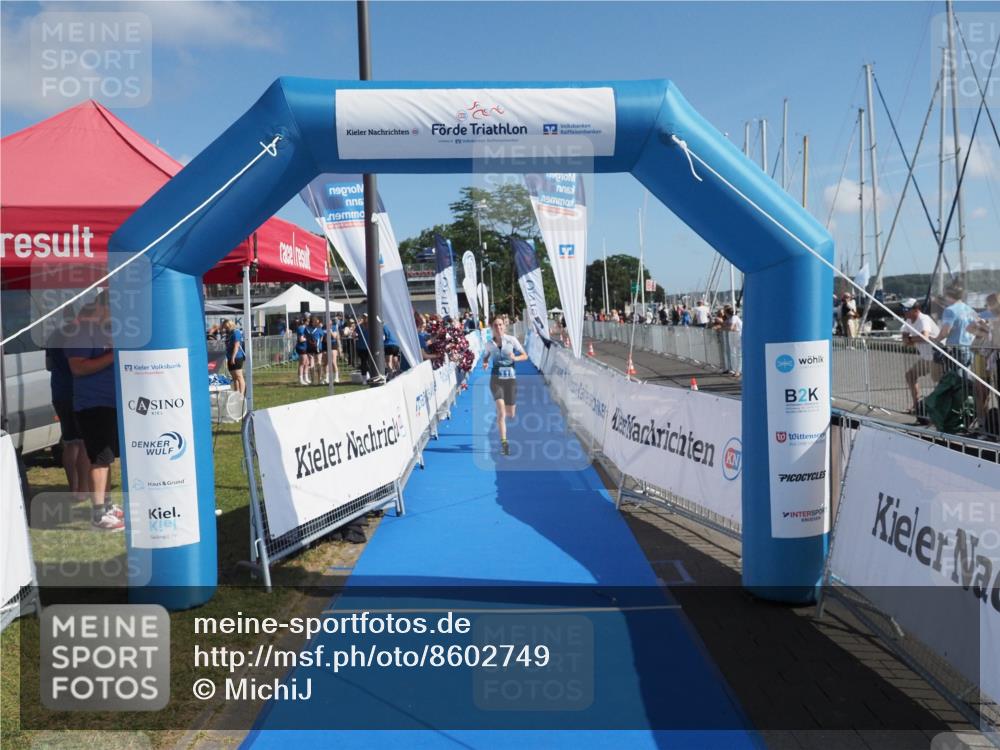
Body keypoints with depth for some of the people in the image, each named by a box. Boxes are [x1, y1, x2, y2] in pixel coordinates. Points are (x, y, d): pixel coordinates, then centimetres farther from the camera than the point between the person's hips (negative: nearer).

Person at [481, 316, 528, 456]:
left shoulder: (512, 340, -4)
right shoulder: (489, 344, 1)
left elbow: (525, 355, 0)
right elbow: (486, 356, 19)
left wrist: (515, 358, -20)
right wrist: (485, 363, -3)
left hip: (510, 379, 0)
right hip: (496, 380, 0)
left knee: (511, 414, 6)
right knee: (501, 410, -18)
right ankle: (504, 442, -15)